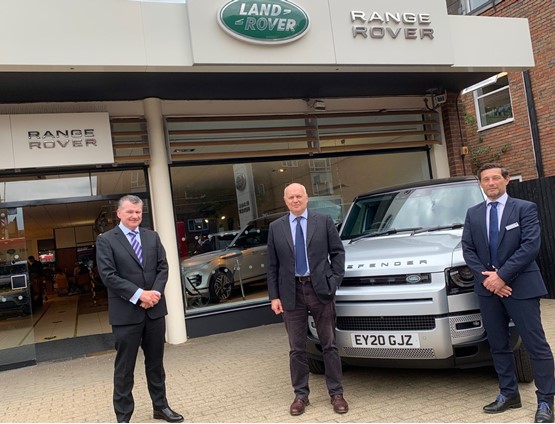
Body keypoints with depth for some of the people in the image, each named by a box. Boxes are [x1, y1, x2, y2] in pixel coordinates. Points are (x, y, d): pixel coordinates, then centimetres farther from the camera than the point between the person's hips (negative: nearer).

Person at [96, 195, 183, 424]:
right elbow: (108, 276, -13)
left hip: (155, 309, 4)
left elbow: (163, 267, 5)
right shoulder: (106, 240, -4)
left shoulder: (152, 237, 9)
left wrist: (155, 292, -12)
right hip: (126, 312, -4)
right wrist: (139, 294, -18)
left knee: (155, 362, 16)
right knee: (124, 367, 6)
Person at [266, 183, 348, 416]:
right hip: (292, 292, 1)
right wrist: (274, 296, 0)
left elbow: (337, 252, 4)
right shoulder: (276, 227, 5)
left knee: (329, 344, 7)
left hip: (320, 289, -1)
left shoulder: (323, 221, 3)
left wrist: (334, 280, -6)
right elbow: (272, 265, 5)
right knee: (297, 348, 8)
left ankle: (336, 393, 19)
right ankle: (300, 394, 21)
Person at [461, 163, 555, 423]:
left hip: (521, 286, -4)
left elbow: (531, 245, -12)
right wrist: (486, 277, -9)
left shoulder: (524, 208, 0)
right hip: (488, 288, 5)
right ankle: (508, 394, 24)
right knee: (498, 345, 12)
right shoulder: (473, 214, 13)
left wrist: (502, 275, -17)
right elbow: (468, 249, 6)